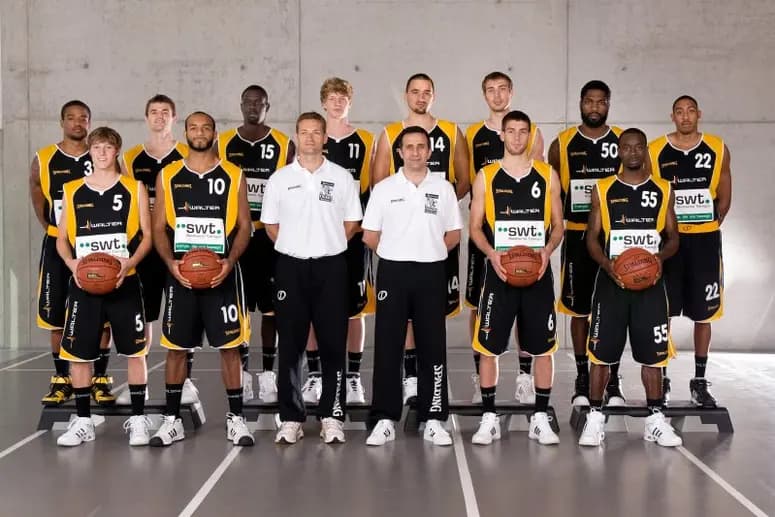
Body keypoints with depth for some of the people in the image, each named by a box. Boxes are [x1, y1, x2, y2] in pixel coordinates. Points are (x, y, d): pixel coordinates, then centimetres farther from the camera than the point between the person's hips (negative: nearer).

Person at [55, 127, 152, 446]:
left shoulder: (134, 188, 3)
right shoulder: (72, 191, 8)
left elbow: (147, 235, 1)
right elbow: (61, 238, 11)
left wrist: (129, 264, -15)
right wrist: (72, 263, -9)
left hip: (124, 283, -2)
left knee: (135, 350, 2)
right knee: (78, 352, 4)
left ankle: (138, 419, 13)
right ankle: (83, 421, 17)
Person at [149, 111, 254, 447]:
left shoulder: (233, 176, 3)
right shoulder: (168, 176, 6)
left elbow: (244, 225, 3)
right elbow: (159, 227, 6)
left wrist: (230, 261, -13)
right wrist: (171, 263, -10)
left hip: (222, 273, -1)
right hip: (180, 274, 1)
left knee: (229, 346, 1)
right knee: (176, 347, 6)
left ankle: (236, 418, 12)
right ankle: (172, 420, 17)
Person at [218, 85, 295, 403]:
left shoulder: (284, 146, 2)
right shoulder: (222, 144, 6)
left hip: (270, 235, -1)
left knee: (271, 306, 3)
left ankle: (268, 372, 12)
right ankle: (242, 371, 15)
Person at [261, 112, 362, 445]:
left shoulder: (341, 177, 4)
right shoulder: (279, 179, 5)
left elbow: (351, 223, 9)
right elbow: (270, 225, 10)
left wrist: (325, 246, 4)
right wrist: (297, 246, 7)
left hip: (330, 267, 0)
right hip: (291, 267, 1)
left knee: (333, 343, 1)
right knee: (290, 345, 3)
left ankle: (332, 417, 10)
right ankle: (291, 418, 11)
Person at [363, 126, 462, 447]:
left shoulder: (443, 189, 7)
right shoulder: (384, 189, 3)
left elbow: (453, 234, 11)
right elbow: (370, 236, 4)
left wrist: (429, 252, 3)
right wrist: (397, 253, 6)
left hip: (431, 274, 1)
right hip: (393, 273, -1)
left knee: (432, 346, 3)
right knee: (387, 346, 0)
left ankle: (433, 419, 11)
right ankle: (385, 420, 7)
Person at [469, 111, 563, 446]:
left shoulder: (548, 175, 6)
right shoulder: (486, 177, 4)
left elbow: (558, 225, 9)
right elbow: (475, 227, 4)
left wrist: (546, 250, -11)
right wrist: (492, 253, -14)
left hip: (538, 272, 1)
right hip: (499, 271, -1)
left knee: (543, 348, 4)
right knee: (488, 347, 0)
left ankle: (540, 419, 16)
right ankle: (489, 419, 12)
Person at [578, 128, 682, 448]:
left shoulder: (663, 190, 7)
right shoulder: (602, 190, 3)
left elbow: (673, 237, 9)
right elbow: (592, 237, 3)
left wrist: (660, 257, -13)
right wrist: (607, 265, -15)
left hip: (651, 281, 1)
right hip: (611, 281, -1)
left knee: (653, 353, 5)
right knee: (601, 351, 1)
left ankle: (655, 419, 17)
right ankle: (595, 416, 12)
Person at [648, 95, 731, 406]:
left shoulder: (717, 150, 2)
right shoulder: (655, 151, -2)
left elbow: (724, 197, 9)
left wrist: (709, 226, 2)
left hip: (704, 241, 1)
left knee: (703, 314, 7)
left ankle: (700, 381, 18)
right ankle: (660, 379, 16)